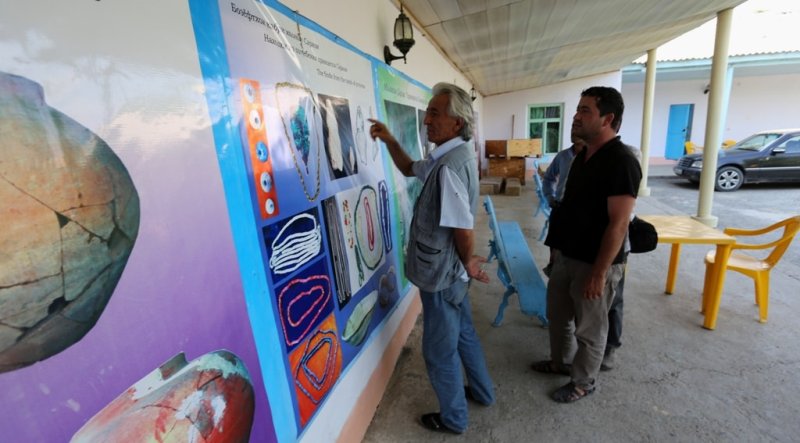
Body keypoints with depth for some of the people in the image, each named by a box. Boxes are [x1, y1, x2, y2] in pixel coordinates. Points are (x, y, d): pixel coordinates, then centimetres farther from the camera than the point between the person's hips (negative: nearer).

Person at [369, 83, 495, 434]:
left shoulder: (449, 166, -27)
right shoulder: (451, 155, 5)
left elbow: (463, 229, -27)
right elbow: (411, 169, 18)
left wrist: (467, 263, -9)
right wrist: (389, 140, 4)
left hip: (441, 276, -9)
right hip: (451, 273, 10)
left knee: (439, 351, 12)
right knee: (463, 334, 27)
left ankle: (453, 418, 36)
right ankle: (482, 391, 50)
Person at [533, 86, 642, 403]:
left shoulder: (621, 161, -20)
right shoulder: (583, 155, 8)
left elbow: (618, 224, -22)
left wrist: (599, 273, -22)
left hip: (594, 263, -9)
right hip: (566, 255, 9)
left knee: (589, 328, 11)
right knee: (557, 314, 22)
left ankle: (584, 382, 33)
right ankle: (561, 361, 45)